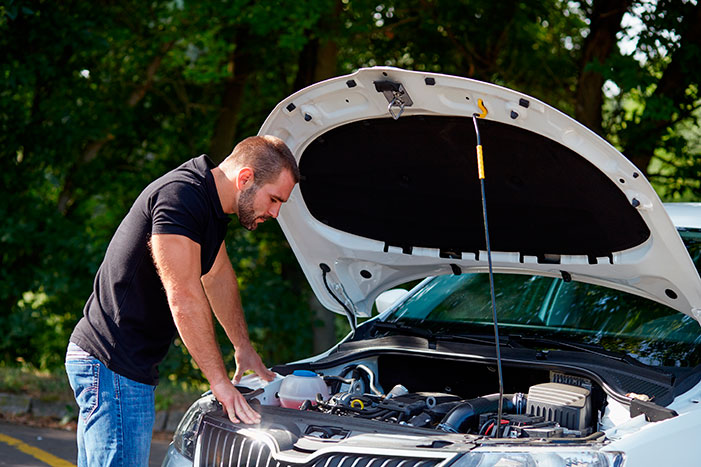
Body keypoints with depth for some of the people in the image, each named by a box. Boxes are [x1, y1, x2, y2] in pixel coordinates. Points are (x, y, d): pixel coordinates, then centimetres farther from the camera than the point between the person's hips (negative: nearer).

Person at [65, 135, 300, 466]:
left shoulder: (209, 202, 11)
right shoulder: (179, 196, -21)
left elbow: (218, 275, 28)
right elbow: (184, 299, -25)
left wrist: (243, 347, 36)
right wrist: (219, 381, -21)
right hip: (112, 365, -11)